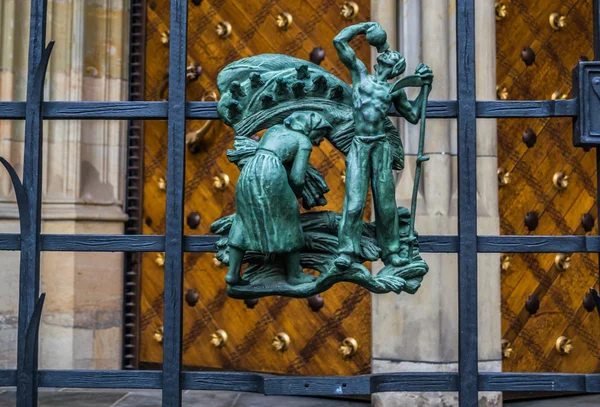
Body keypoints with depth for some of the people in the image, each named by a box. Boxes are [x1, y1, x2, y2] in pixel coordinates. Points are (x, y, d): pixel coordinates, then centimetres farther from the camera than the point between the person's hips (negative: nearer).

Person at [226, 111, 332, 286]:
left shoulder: (274, 128, 28)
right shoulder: (304, 142, 10)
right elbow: (297, 178, 0)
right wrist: (297, 194, 20)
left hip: (249, 171, 6)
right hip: (271, 173, -6)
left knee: (245, 221, 16)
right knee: (287, 221, 11)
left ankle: (232, 273, 9)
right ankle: (294, 274, 19)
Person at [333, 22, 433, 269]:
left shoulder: (395, 90, 15)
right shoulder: (359, 72, 12)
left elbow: (413, 116, 24)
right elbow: (339, 41, 8)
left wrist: (425, 86, 20)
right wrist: (365, 26, 14)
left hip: (381, 147, 2)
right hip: (359, 146, -2)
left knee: (386, 201, 2)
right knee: (354, 201, -11)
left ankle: (390, 252, 11)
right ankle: (347, 252, -8)